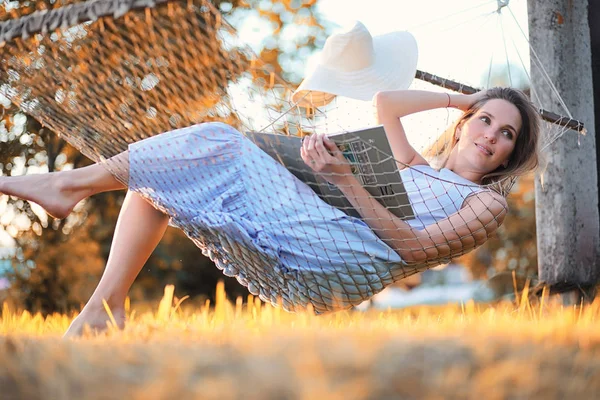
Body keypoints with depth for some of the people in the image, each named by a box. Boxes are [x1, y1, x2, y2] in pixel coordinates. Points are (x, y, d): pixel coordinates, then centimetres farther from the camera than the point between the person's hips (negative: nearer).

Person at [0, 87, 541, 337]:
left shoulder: (486, 204, 13)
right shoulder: (416, 168, 34)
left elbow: (415, 246, -4)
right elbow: (386, 102, 32)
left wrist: (348, 180, -13)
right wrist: (462, 100, 36)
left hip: (343, 263, -8)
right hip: (300, 264, 8)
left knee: (218, 145, -16)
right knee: (158, 178, -5)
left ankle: (71, 183, -12)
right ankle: (105, 305, -14)